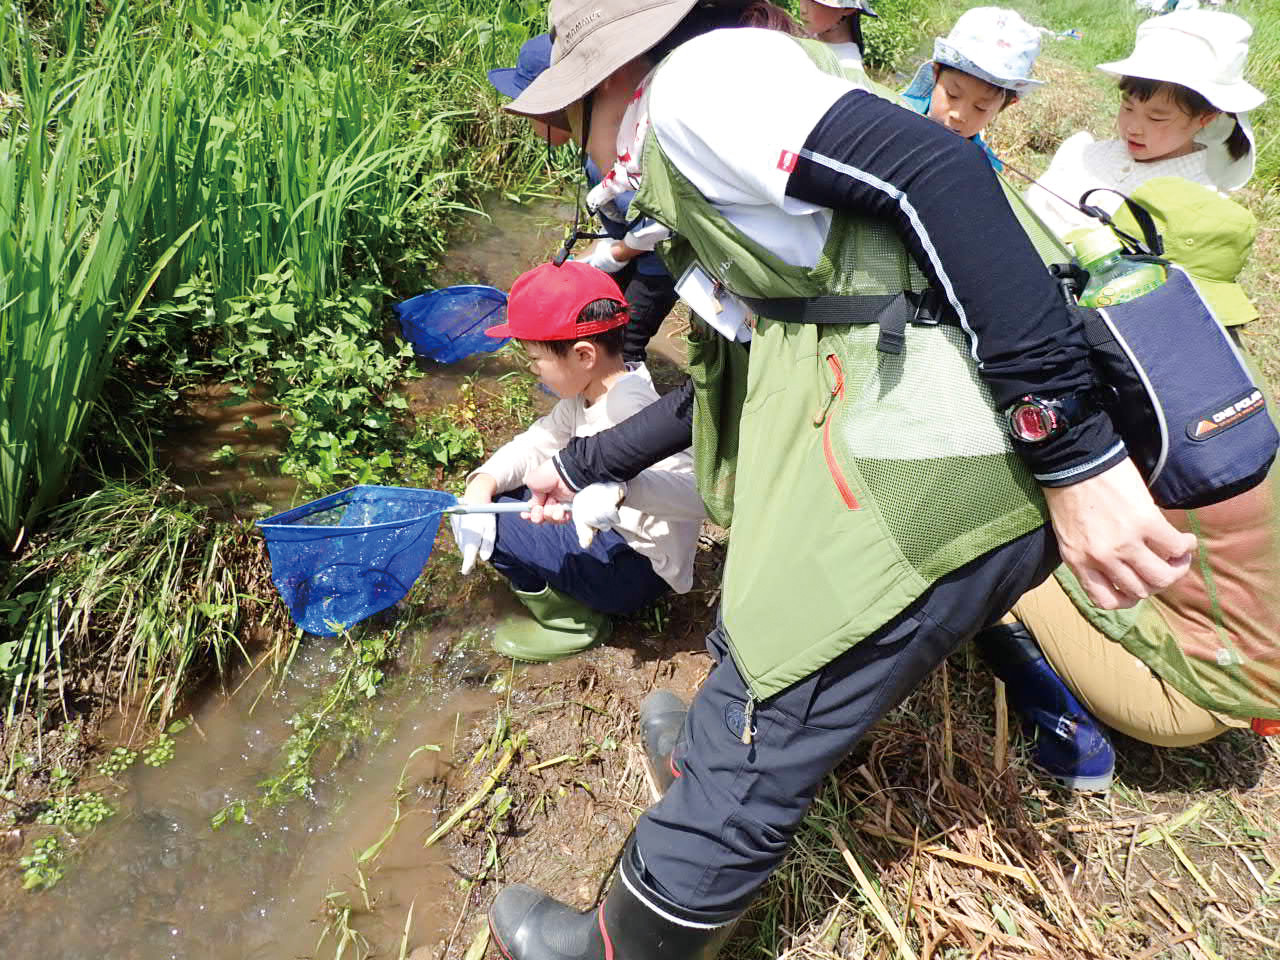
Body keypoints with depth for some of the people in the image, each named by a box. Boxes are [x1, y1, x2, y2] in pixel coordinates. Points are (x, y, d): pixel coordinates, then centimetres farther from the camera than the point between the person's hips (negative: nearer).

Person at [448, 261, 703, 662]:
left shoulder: (629, 408, -28)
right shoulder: (587, 395, 3)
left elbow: (695, 492, -39)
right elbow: (537, 442, 5)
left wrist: (619, 488, -56)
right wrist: (484, 482, -14)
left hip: (636, 569, -10)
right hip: (611, 537, 10)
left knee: (486, 522, -15)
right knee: (479, 502, 10)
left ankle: (569, 620, 3)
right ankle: (562, 598, 10)